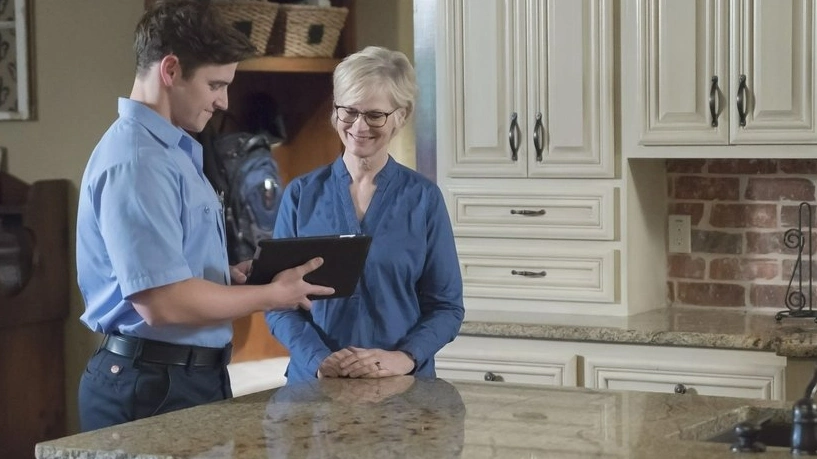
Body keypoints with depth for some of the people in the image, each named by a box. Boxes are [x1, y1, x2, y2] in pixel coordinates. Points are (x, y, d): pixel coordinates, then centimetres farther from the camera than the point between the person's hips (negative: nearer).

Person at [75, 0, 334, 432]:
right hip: (152, 385, -10)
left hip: (191, 376, 10)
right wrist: (271, 295, -14)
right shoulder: (136, 161, -20)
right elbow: (162, 302, -26)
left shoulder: (173, 150, 14)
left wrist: (232, 276, 5)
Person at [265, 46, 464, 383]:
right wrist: (319, 360, -13)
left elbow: (446, 306, 3)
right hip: (313, 381, 1)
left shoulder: (423, 199, 2)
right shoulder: (301, 194, 4)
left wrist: (405, 357, -14)